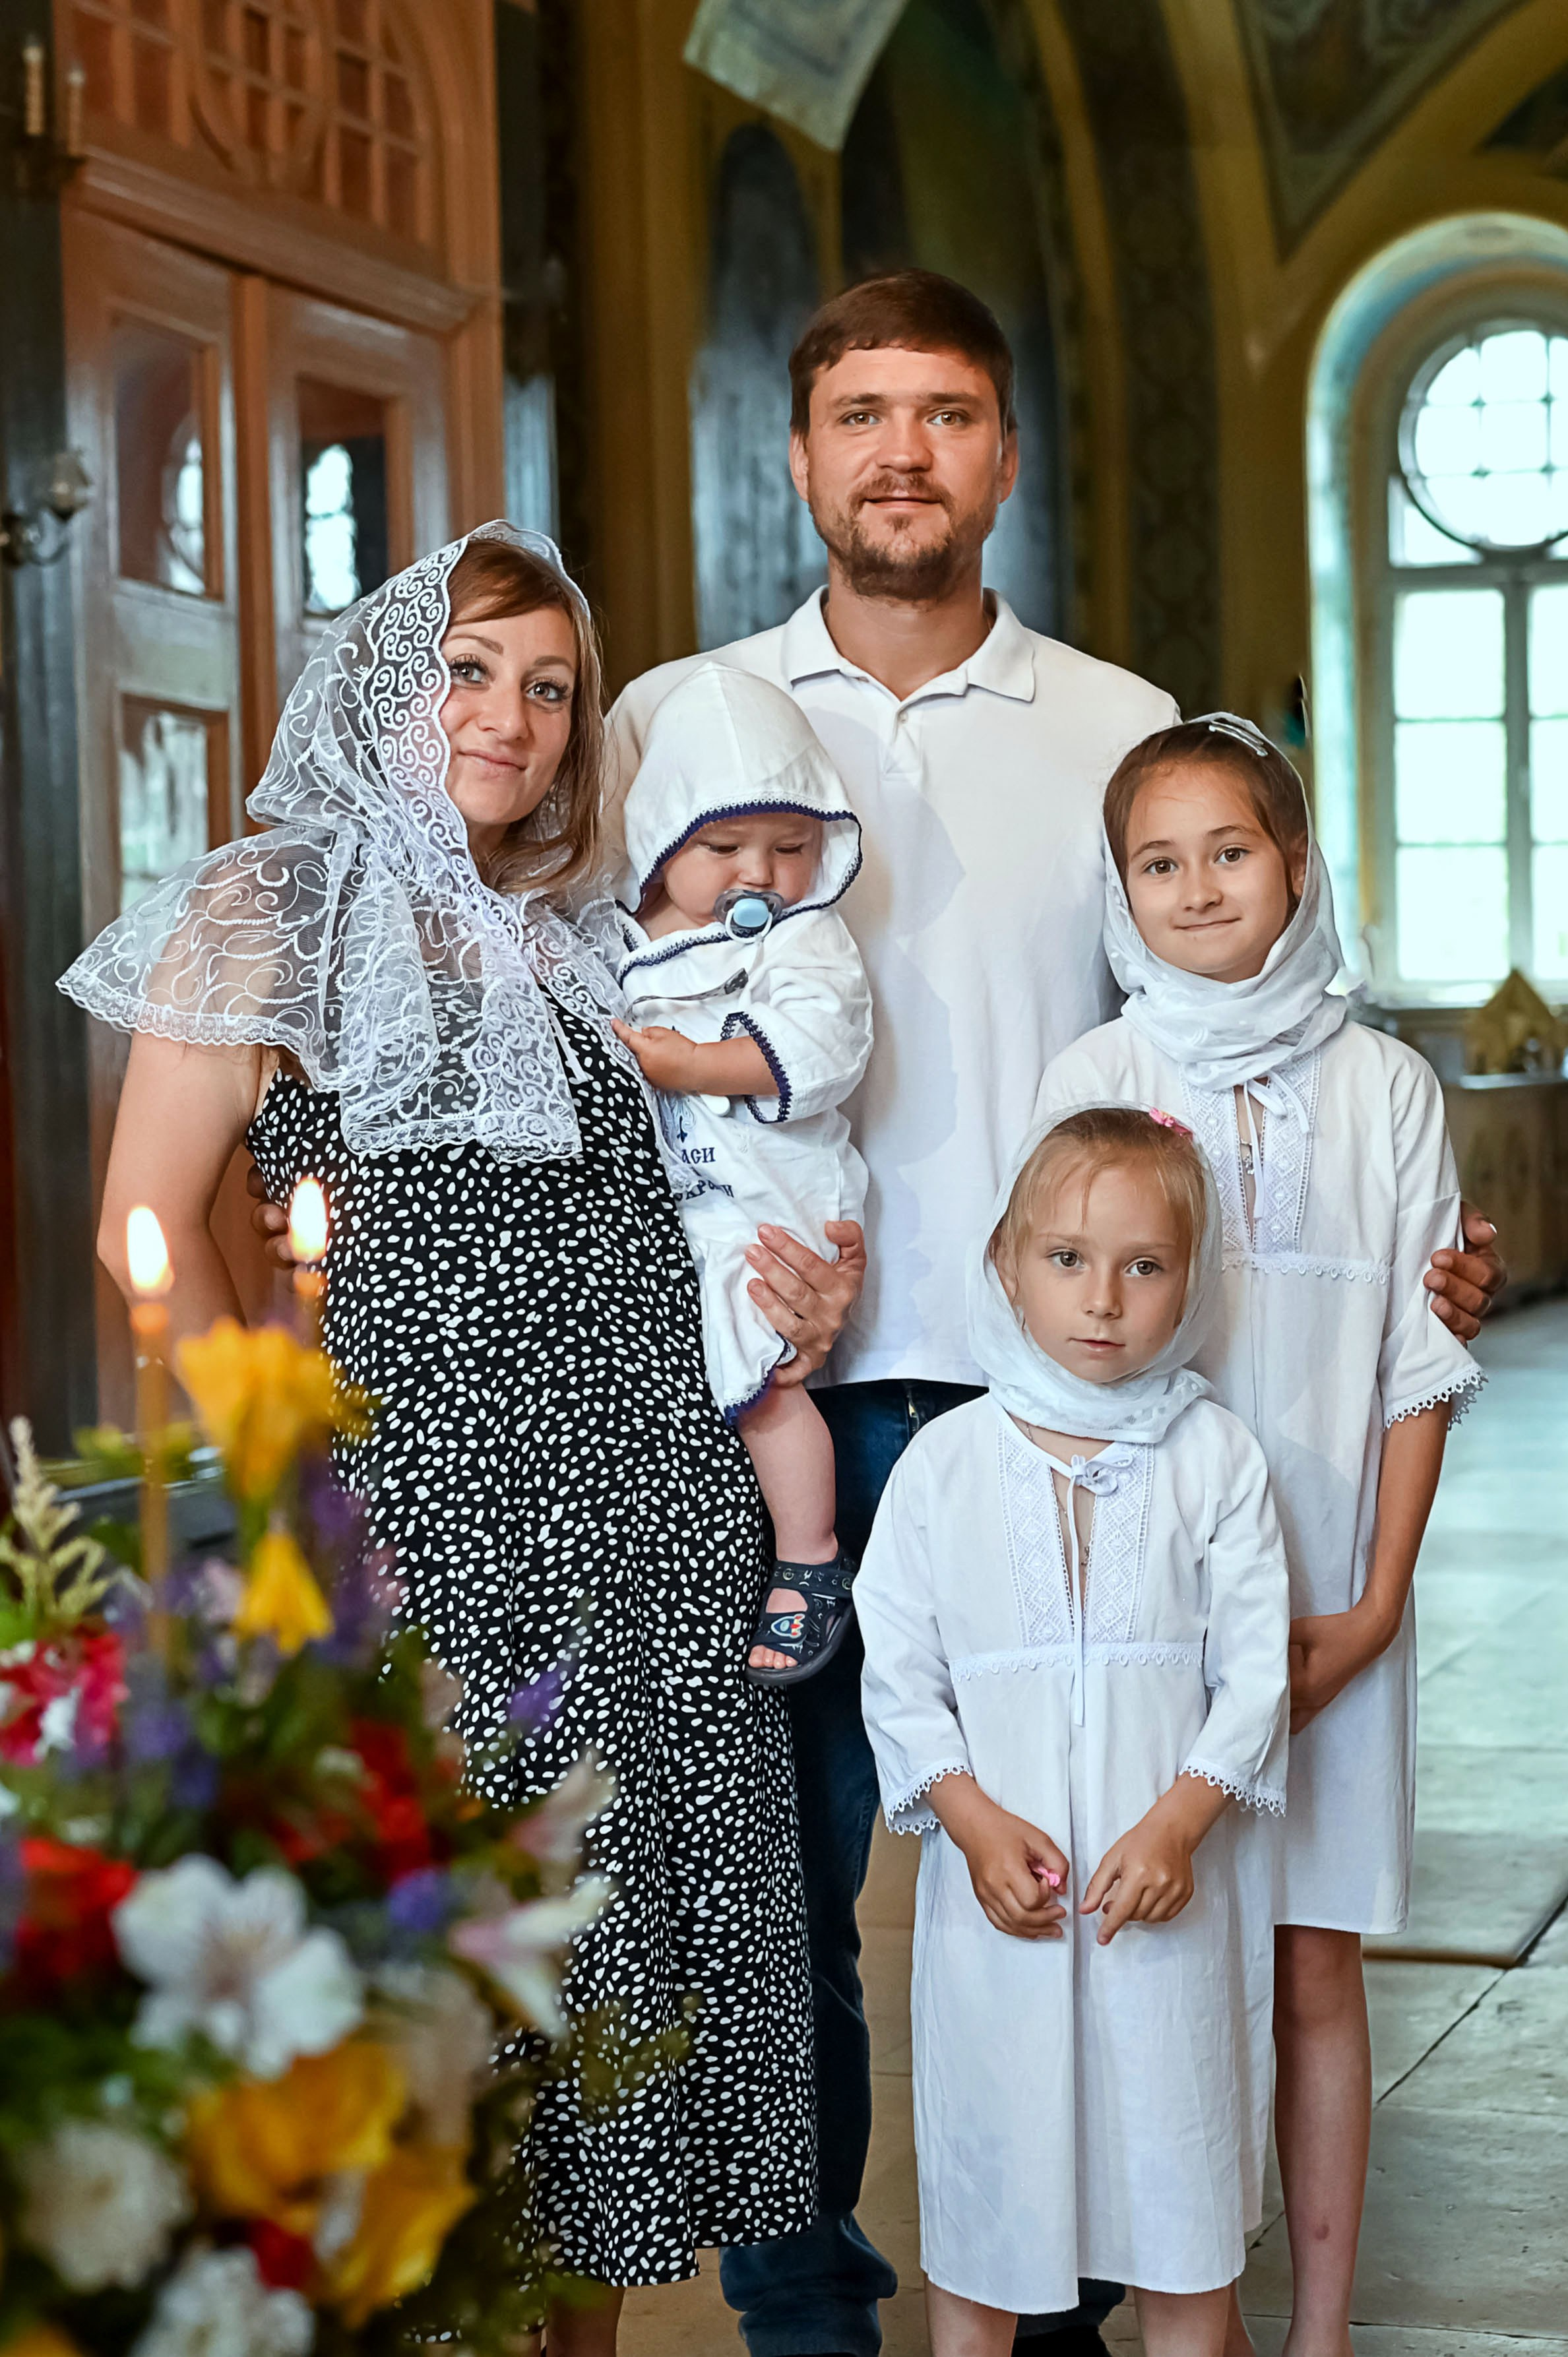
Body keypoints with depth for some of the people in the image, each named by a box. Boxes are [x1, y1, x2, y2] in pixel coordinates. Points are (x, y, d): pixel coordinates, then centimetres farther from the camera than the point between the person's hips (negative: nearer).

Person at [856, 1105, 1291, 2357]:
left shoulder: (1217, 1457, 0)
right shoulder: (943, 1463, 1)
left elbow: (1255, 1667, -2)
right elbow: (899, 1674, 1)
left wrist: (1178, 1821, -14)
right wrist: (976, 1820, -12)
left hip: (1173, 1876, 0)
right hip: (996, 1873, 0)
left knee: (1179, 2145, 7)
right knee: (986, 2159, 8)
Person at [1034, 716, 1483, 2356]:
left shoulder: (1385, 1085, 4)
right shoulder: (1095, 1081, 2)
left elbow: (1421, 1361, 4)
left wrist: (1374, 1603, -4)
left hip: (1331, 1605, 1)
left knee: (1315, 1971, 5)